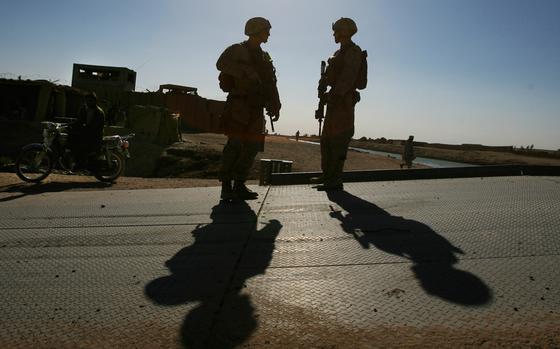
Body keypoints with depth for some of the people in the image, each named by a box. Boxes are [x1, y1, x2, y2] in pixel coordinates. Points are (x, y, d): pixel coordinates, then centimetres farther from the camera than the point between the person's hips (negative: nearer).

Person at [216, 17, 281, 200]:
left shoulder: (265, 57, 21)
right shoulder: (237, 50, 1)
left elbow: (271, 85, 18)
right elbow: (222, 64, -19)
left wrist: (275, 106, 7)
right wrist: (248, 72, -28)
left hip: (256, 109, 7)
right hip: (239, 106, -7)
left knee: (252, 147, 3)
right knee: (235, 144, -13)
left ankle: (239, 185, 10)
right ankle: (226, 186, -7)